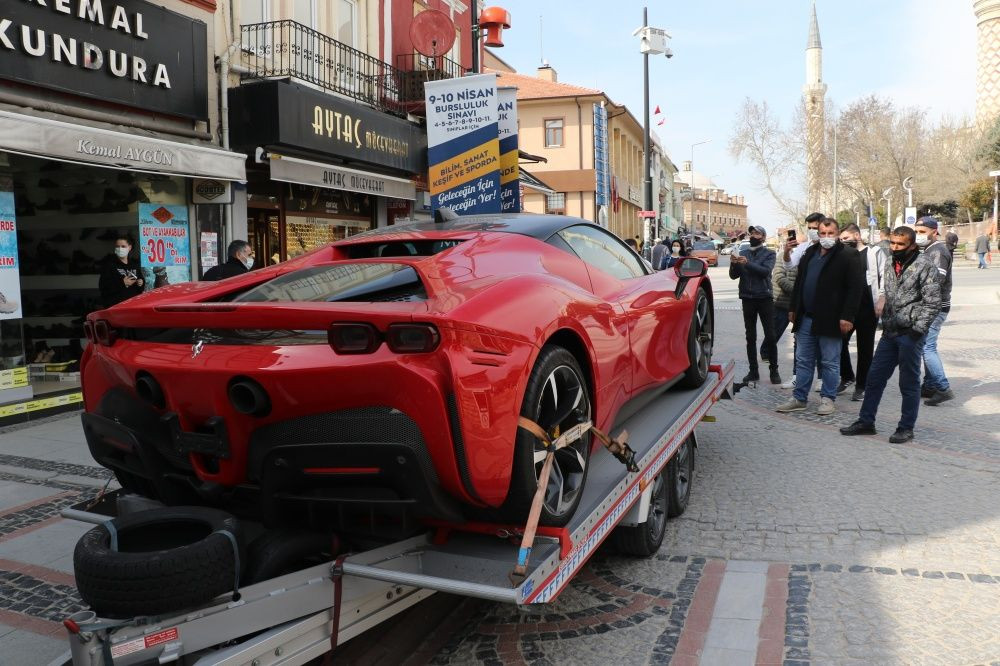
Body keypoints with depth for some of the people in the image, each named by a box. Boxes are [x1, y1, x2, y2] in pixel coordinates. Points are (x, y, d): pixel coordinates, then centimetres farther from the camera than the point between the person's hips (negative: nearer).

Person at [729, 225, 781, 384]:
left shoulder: (769, 253, 1)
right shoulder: (743, 253, 10)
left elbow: (765, 271, -17)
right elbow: (733, 276, 4)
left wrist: (747, 263, -27)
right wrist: (733, 264, -15)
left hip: (765, 298, -3)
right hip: (748, 299, 3)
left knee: (770, 336, -2)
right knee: (750, 337, 7)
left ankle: (774, 371, 9)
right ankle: (753, 371, 14)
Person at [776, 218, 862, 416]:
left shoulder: (847, 256, -7)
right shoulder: (810, 253, 13)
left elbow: (855, 288, -12)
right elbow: (799, 282, 18)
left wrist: (847, 316, -17)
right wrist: (793, 309, 14)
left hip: (830, 319, -6)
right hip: (806, 318, 6)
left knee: (830, 363, 5)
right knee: (803, 360, 11)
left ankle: (828, 398, 16)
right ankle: (799, 398, 19)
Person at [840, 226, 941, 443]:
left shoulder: (924, 266, -10)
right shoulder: (890, 264, 11)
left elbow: (932, 302, -13)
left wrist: (917, 329, -17)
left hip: (910, 334, -7)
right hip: (889, 332, 7)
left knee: (909, 383, 4)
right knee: (874, 377, 10)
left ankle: (906, 428, 15)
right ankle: (866, 421, 20)